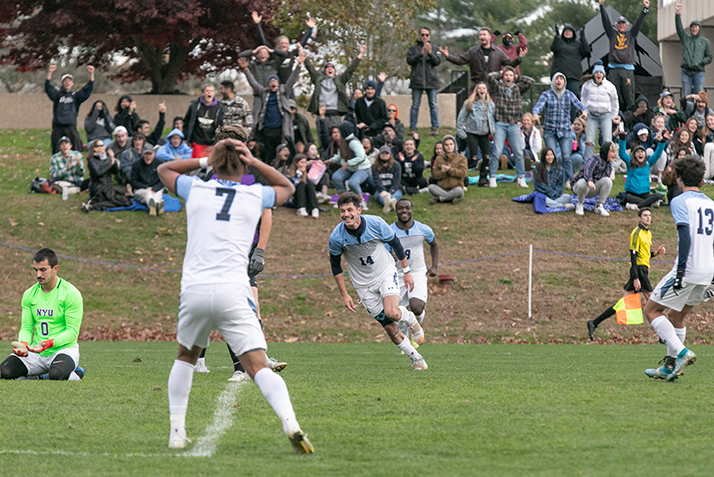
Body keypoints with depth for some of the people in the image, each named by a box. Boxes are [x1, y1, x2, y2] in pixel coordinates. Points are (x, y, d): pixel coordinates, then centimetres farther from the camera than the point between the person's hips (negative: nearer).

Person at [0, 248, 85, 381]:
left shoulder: (70, 293, -10)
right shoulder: (29, 294, 8)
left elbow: (72, 331, -12)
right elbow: (26, 327, 8)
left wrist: (49, 343, -28)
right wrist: (23, 344, -15)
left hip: (63, 348, -5)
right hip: (36, 353, 5)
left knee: (57, 375, -38)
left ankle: (76, 374, -1)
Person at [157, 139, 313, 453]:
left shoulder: (196, 189, 11)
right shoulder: (255, 196, 9)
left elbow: (164, 169, 32)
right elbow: (287, 187, 32)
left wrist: (204, 161, 25)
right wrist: (254, 163, 21)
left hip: (194, 291, 1)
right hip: (233, 294, -1)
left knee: (186, 356, 26)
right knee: (259, 367, -8)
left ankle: (176, 432, 20)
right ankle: (290, 424, -31)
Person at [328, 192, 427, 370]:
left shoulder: (376, 223, -20)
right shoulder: (337, 237, -19)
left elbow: (395, 243, -2)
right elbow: (335, 264, -1)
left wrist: (406, 271, 3)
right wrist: (344, 294, -1)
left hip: (386, 273, -1)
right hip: (364, 285, 1)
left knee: (391, 313, -27)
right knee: (389, 327, -1)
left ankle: (410, 319, 9)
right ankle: (416, 359, 17)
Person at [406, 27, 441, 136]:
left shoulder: (434, 48, 11)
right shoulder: (413, 48, 10)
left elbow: (438, 61, -1)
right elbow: (409, 60, -5)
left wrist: (430, 53, -17)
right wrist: (420, 54, -17)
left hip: (431, 81, 1)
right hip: (417, 81, 0)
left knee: (433, 105, 0)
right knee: (415, 105, 1)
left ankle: (435, 128, 4)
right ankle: (412, 128, 4)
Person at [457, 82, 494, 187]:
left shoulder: (491, 104, 9)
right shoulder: (469, 103, -3)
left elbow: (493, 118, 20)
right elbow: (461, 118, 1)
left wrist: (493, 128, 2)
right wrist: (461, 133, -4)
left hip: (484, 134, 4)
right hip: (472, 134, -4)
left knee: (486, 157, -4)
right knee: (473, 158, -12)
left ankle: (483, 178, 6)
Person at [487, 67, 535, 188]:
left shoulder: (517, 88, 14)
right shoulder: (497, 87, 5)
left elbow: (531, 81, 9)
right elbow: (491, 77, -11)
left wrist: (517, 78, 14)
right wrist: (499, 74, 8)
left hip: (514, 125, 3)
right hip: (500, 124, -3)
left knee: (519, 152, -2)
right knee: (497, 152, -10)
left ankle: (521, 179, 4)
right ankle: (492, 178, -2)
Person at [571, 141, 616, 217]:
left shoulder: (609, 165, 7)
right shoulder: (595, 159, -17)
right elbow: (587, 170, -37)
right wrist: (589, 181, -58)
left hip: (593, 190, 6)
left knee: (608, 181, -22)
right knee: (583, 184, -43)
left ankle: (599, 207, -15)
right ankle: (579, 204, -12)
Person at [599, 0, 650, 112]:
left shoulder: (631, 34, 16)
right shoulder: (612, 33, 16)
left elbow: (638, 23, 9)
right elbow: (606, 21, 8)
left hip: (628, 69, 0)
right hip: (614, 68, 0)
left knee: (629, 94, -4)